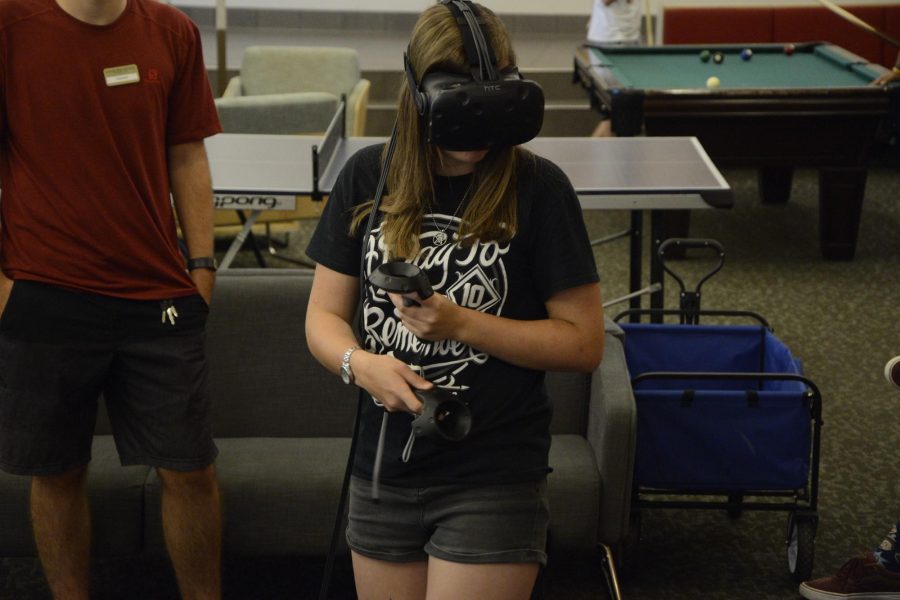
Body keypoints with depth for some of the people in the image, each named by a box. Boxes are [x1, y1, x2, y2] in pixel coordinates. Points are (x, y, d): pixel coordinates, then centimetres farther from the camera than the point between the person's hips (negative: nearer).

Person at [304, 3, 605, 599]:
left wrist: (461, 324, -19)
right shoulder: (369, 177, 1)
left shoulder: (536, 187, -10)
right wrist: (359, 362, -18)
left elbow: (584, 343, -8)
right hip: (384, 469, 4)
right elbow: (324, 315, 4)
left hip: (495, 479, -4)